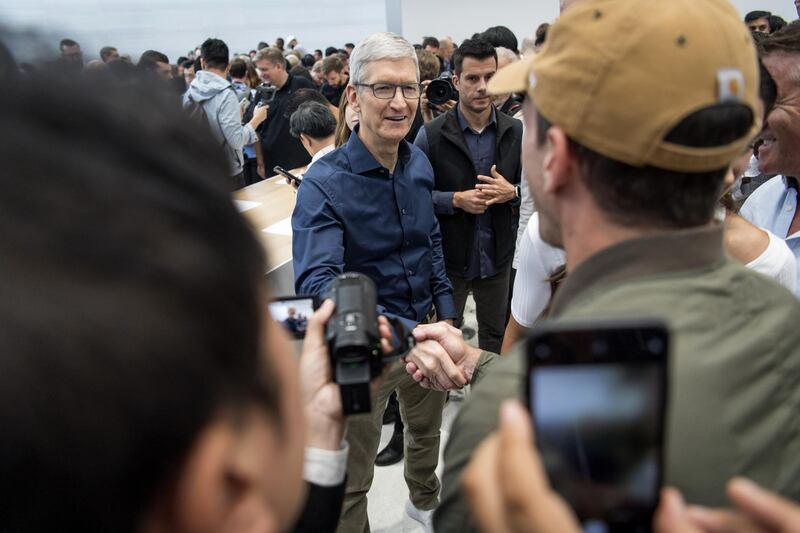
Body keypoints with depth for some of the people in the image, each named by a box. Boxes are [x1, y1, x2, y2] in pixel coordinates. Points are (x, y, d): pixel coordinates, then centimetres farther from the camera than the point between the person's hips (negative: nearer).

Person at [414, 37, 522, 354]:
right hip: (449, 257, -3)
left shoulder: (515, 132, -1)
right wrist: (456, 200, -21)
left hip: (497, 256, 3)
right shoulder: (431, 135, -10)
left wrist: (511, 192, -15)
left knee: (495, 337, 19)